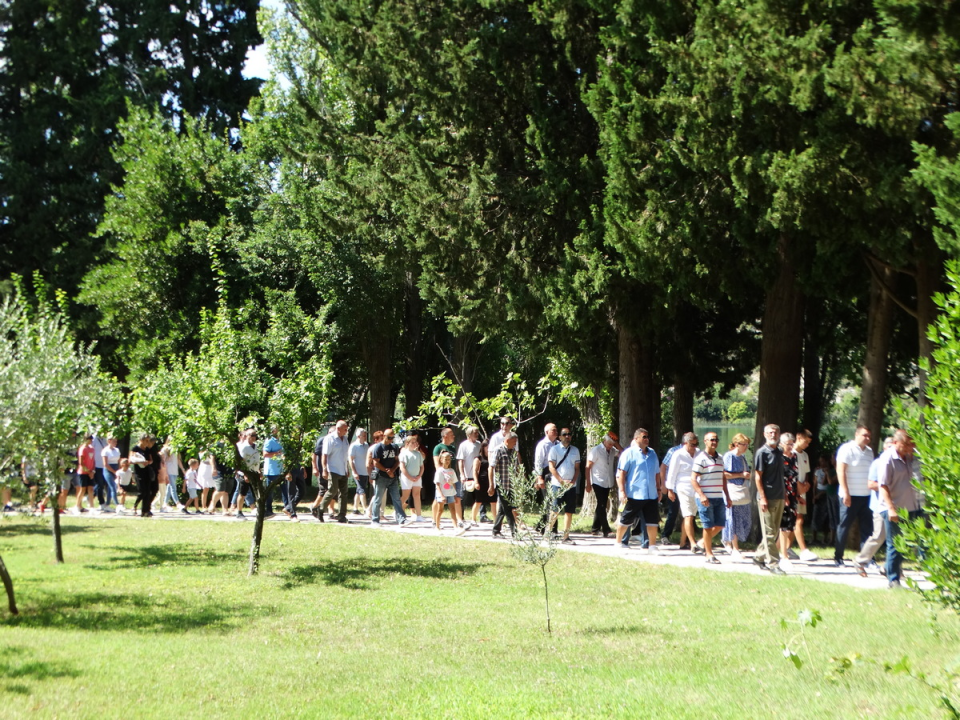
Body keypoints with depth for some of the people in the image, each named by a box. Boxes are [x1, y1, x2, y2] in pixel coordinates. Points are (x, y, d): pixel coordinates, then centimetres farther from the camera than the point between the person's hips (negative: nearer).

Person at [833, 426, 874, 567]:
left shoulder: (869, 451, 14)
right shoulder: (847, 449, -6)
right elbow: (840, 471, -12)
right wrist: (845, 492, -17)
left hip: (866, 495, 6)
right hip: (851, 496, -6)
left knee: (867, 528, 2)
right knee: (844, 527, 0)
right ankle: (838, 557, 7)